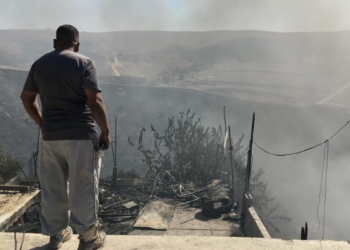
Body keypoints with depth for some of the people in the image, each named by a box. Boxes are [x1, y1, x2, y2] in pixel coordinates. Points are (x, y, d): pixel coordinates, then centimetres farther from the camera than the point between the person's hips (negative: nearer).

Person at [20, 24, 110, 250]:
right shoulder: (83, 63, -7)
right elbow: (95, 101, -15)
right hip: (80, 134, -5)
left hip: (50, 135, 5)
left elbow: (27, 98, 18)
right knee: (83, 187, 4)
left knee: (53, 188, 14)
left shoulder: (39, 64, 9)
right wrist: (105, 131, -6)